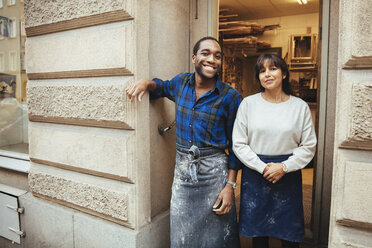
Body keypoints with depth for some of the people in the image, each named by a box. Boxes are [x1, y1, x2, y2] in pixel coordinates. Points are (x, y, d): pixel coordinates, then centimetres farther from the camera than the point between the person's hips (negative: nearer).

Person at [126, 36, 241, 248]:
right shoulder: (181, 83, 1)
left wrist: (230, 185, -9)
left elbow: (235, 145, -5)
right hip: (182, 169, 3)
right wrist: (147, 83, 0)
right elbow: (163, 86, 25)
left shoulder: (230, 96, -9)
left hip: (214, 171, -3)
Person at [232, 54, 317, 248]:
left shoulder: (300, 106, 1)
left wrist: (284, 167, -12)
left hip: (289, 174, 1)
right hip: (255, 172, 0)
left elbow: (309, 146, 1)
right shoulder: (248, 103, -1)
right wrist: (263, 167, -11)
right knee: (258, 232, 13)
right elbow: (238, 144, -3)